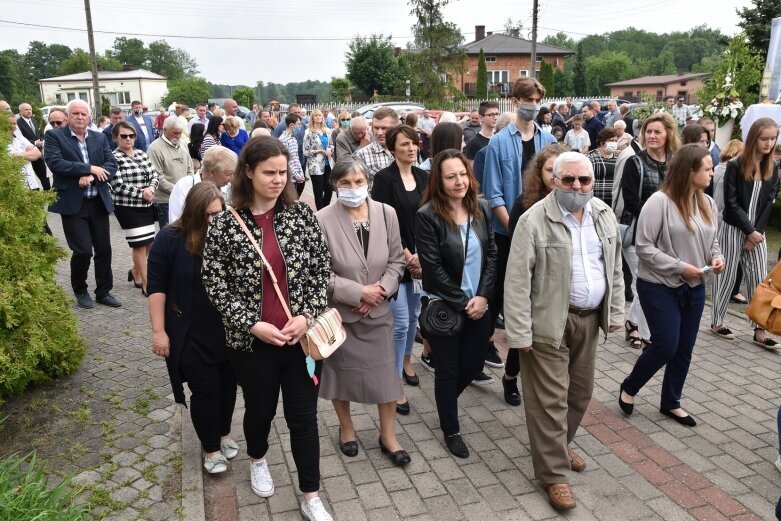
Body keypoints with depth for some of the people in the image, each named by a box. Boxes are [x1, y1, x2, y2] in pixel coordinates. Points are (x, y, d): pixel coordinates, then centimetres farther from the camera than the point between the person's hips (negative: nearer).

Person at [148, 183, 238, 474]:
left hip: (229, 331, 3)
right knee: (205, 389, 3)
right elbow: (157, 287, -7)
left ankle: (223, 434, 38)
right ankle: (211, 448, 23)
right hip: (191, 335, -3)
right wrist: (159, 331, -10)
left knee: (227, 384, 14)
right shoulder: (170, 239, -11)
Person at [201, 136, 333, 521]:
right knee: (260, 409, 20)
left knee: (304, 417, 9)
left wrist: (306, 317, -12)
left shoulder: (301, 214, -3)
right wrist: (253, 325, -13)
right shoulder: (225, 223, -7)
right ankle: (257, 460, 53)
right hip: (251, 340, -1)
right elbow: (215, 284, -5)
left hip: (302, 335, 1)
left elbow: (321, 271, 0)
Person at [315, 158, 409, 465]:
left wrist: (381, 290, -14)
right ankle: (346, 429, 41)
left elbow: (396, 261, 2)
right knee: (341, 372, 16)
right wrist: (358, 292, -19)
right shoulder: (323, 220, -17)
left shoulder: (387, 213, -5)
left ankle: (388, 436, 30)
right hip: (338, 312, -2)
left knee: (386, 373, 10)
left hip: (377, 311, 3)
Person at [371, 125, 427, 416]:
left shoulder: (423, 177, 7)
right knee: (400, 323, -5)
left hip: (421, 257, 6)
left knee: (414, 314, 17)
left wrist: (420, 254, -6)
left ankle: (406, 362, 39)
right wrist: (407, 256, -13)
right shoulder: (384, 178, -9)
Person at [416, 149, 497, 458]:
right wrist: (462, 303, -14)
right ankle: (451, 431, 30)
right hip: (445, 308, -4)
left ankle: (447, 401, 46)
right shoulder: (427, 216, -14)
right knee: (448, 370, 9)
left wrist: (483, 296, -9)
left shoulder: (481, 209, 2)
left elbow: (492, 256, 2)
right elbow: (433, 268, -16)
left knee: (474, 365, 13)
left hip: (479, 304, 5)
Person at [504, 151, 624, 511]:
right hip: (549, 322, -6)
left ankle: (560, 446, 40)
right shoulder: (534, 220, -14)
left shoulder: (605, 216, 5)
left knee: (581, 391, 18)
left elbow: (615, 269, 14)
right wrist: (520, 332, -18)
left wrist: (615, 312, 11)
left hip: (589, 319, 7)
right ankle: (553, 472, 15)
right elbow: (518, 280, -16)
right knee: (551, 399, 1)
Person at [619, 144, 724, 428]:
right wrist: (680, 267, -19)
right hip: (660, 287, -7)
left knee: (684, 349, 13)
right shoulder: (659, 202, -17)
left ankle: (670, 403, 32)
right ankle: (629, 387, 21)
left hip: (694, 288, 7)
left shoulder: (707, 203, 5)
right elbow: (644, 247, -18)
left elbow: (711, 240, 18)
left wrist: (715, 257, -4)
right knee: (665, 346, -5)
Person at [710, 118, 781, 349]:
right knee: (726, 276, 3)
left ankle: (760, 330, 7)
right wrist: (750, 231, -13)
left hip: (757, 231, 5)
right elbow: (731, 203, -12)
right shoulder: (735, 166, -11)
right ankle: (717, 322, 17)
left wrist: (757, 231, -6)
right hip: (733, 229, -5)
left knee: (759, 279, 3)